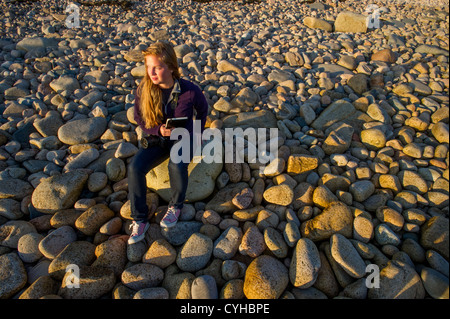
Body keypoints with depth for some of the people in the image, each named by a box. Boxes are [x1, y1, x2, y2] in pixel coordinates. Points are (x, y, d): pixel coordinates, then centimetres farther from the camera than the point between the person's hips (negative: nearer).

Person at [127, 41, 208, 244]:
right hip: (157, 138, 3)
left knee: (176, 166, -34)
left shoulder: (190, 90, -17)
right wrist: (158, 130, -17)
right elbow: (139, 119, 1)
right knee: (135, 167, -23)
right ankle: (139, 219, -7)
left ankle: (176, 205, -3)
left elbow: (202, 109, 5)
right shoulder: (144, 90, -12)